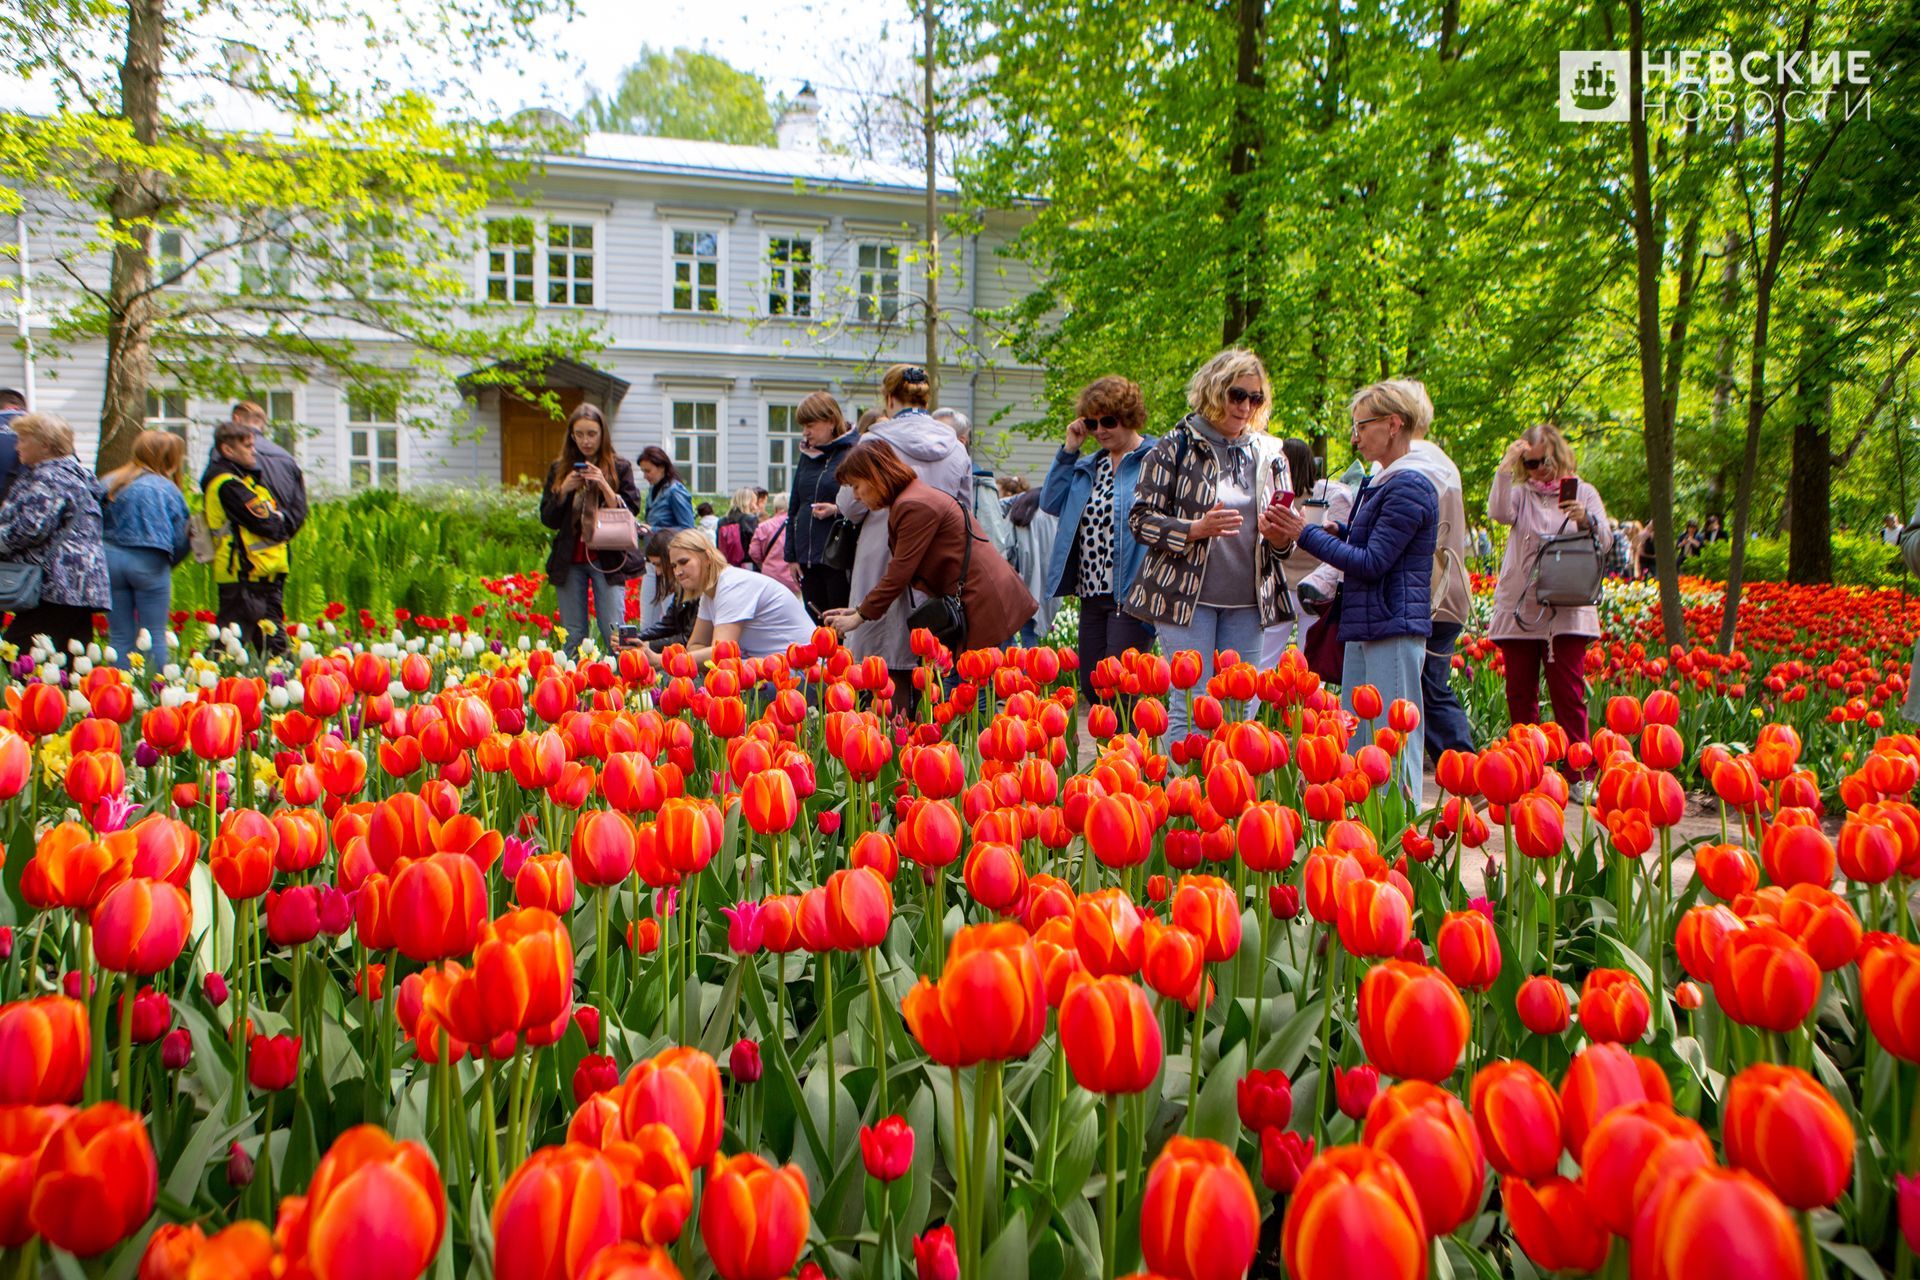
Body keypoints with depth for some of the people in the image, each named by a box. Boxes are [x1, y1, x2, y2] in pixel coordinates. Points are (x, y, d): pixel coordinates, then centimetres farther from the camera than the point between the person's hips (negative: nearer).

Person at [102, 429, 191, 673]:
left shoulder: (110, 484, 7)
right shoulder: (167, 489, -2)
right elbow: (180, 540, -1)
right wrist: (167, 563, 16)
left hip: (111, 559, 4)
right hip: (149, 562, -3)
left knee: (120, 637, 10)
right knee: (155, 636, 3)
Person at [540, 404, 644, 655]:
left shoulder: (619, 467, 3)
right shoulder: (559, 469, 9)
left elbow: (630, 513, -3)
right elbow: (548, 520, 8)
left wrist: (604, 486, -15)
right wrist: (563, 491, -8)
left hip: (607, 560, -3)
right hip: (569, 561, 3)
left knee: (615, 634, -8)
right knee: (572, 638, 5)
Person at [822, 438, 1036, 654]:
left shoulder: (914, 506, -16)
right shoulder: (918, 497, 18)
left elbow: (899, 574, -15)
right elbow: (901, 571, 16)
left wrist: (860, 617, -5)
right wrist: (860, 610, 11)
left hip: (984, 603, -10)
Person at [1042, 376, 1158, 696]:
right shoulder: (1088, 465, 16)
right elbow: (1050, 503, 9)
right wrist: (1069, 450, 5)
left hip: (1132, 596, -7)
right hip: (1092, 595, 8)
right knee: (1090, 688, 12)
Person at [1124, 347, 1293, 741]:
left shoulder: (1269, 452, 12)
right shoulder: (1176, 445, -1)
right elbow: (1140, 519, -4)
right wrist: (1196, 529, -19)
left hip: (1248, 600, 5)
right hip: (1187, 594, -4)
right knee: (1190, 707, -4)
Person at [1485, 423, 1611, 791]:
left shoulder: (1583, 493, 9)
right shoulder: (1521, 493, 9)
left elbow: (1604, 540, -3)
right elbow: (1499, 512, -13)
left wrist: (1586, 520, -23)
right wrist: (1506, 467, -19)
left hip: (1566, 612, -2)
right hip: (1519, 609, 2)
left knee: (1568, 692, -7)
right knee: (1520, 694, 4)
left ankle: (1580, 774, -2)